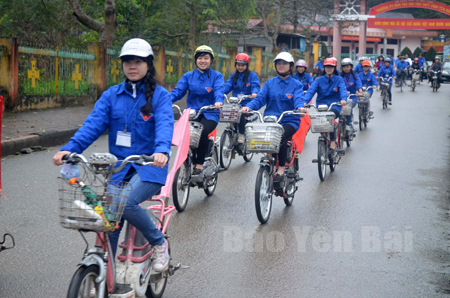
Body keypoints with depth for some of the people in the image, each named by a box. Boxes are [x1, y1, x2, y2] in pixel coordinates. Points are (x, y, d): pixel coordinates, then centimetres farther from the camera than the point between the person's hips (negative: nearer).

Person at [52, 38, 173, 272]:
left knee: (125, 202, -30)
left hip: (149, 167, -4)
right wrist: (70, 148, -19)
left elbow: (164, 124, -16)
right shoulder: (111, 95, 11)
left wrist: (161, 150, -37)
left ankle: (159, 243, -5)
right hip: (118, 167, 4)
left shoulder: (159, 95, 1)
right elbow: (94, 123, -2)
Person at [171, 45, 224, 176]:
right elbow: (178, 90, 1)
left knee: (202, 131, -31)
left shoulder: (217, 76, 8)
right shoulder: (188, 76, 13)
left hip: (210, 113, -2)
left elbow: (219, 90, -11)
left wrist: (218, 101, -34)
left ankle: (199, 165, -17)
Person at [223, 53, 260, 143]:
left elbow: (255, 86, -6)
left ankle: (242, 134, -14)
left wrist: (254, 93, -30)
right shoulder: (234, 76, 19)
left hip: (248, 103, -4)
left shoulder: (252, 75, 7)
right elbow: (227, 86, 7)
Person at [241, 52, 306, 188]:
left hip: (289, 121, -2)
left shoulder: (296, 84, 10)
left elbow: (298, 99, -8)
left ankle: (281, 169, -21)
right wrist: (249, 106, -17)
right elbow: (260, 98, 4)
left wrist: (300, 107, -32)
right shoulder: (269, 83, 16)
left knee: (281, 136, -33)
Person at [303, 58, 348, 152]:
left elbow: (343, 90, -11)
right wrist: (304, 101, -27)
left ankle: (333, 142, -25)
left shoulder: (339, 80, 8)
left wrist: (343, 99, -35)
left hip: (334, 106, -2)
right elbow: (311, 91, -7)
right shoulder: (319, 80, 9)